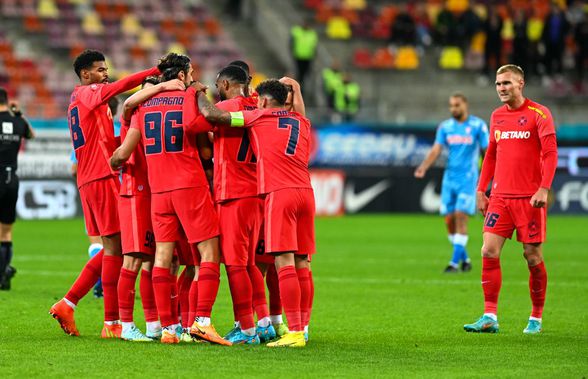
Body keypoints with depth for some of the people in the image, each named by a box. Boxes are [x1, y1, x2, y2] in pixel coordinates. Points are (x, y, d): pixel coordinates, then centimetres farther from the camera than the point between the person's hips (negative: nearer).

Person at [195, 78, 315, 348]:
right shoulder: (302, 123, 20)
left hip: (280, 194, -6)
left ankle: (295, 332, -17)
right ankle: (302, 326, 10)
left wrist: (199, 93, 18)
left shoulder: (259, 117, 3)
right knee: (301, 264, 9)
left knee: (284, 262, -10)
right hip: (306, 192, 6)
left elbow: (211, 115, 0)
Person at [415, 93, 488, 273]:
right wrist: (423, 167, -17)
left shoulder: (478, 125, -3)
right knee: (449, 220, 2)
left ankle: (455, 262, -12)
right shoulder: (445, 127, 7)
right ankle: (465, 259, 19)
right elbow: (436, 150, -1)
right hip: (449, 178, 4)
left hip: (467, 179, -4)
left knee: (461, 216, -13)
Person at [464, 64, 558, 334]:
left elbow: (550, 153, -9)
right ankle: (490, 318, -7)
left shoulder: (538, 114, -4)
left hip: (529, 198, -5)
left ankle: (536, 319, 14)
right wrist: (481, 190, 13)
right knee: (489, 252, -7)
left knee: (532, 256, 1)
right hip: (500, 197, 5)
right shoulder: (497, 116, 13)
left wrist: (543, 189, -19)